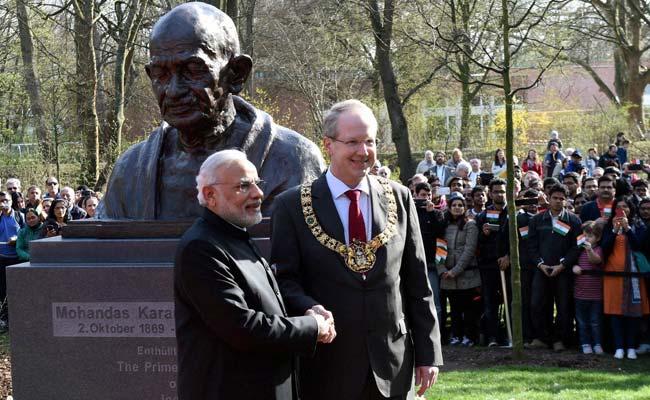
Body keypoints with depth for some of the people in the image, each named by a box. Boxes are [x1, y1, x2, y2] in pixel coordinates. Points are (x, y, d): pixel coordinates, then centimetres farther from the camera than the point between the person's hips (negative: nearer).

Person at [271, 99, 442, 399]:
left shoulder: (399, 198, 6)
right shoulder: (292, 205, -2)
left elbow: (417, 283, 7)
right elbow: (284, 277, -2)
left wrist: (428, 352, 3)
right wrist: (309, 308, -23)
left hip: (392, 364, 2)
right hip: (327, 366, -2)